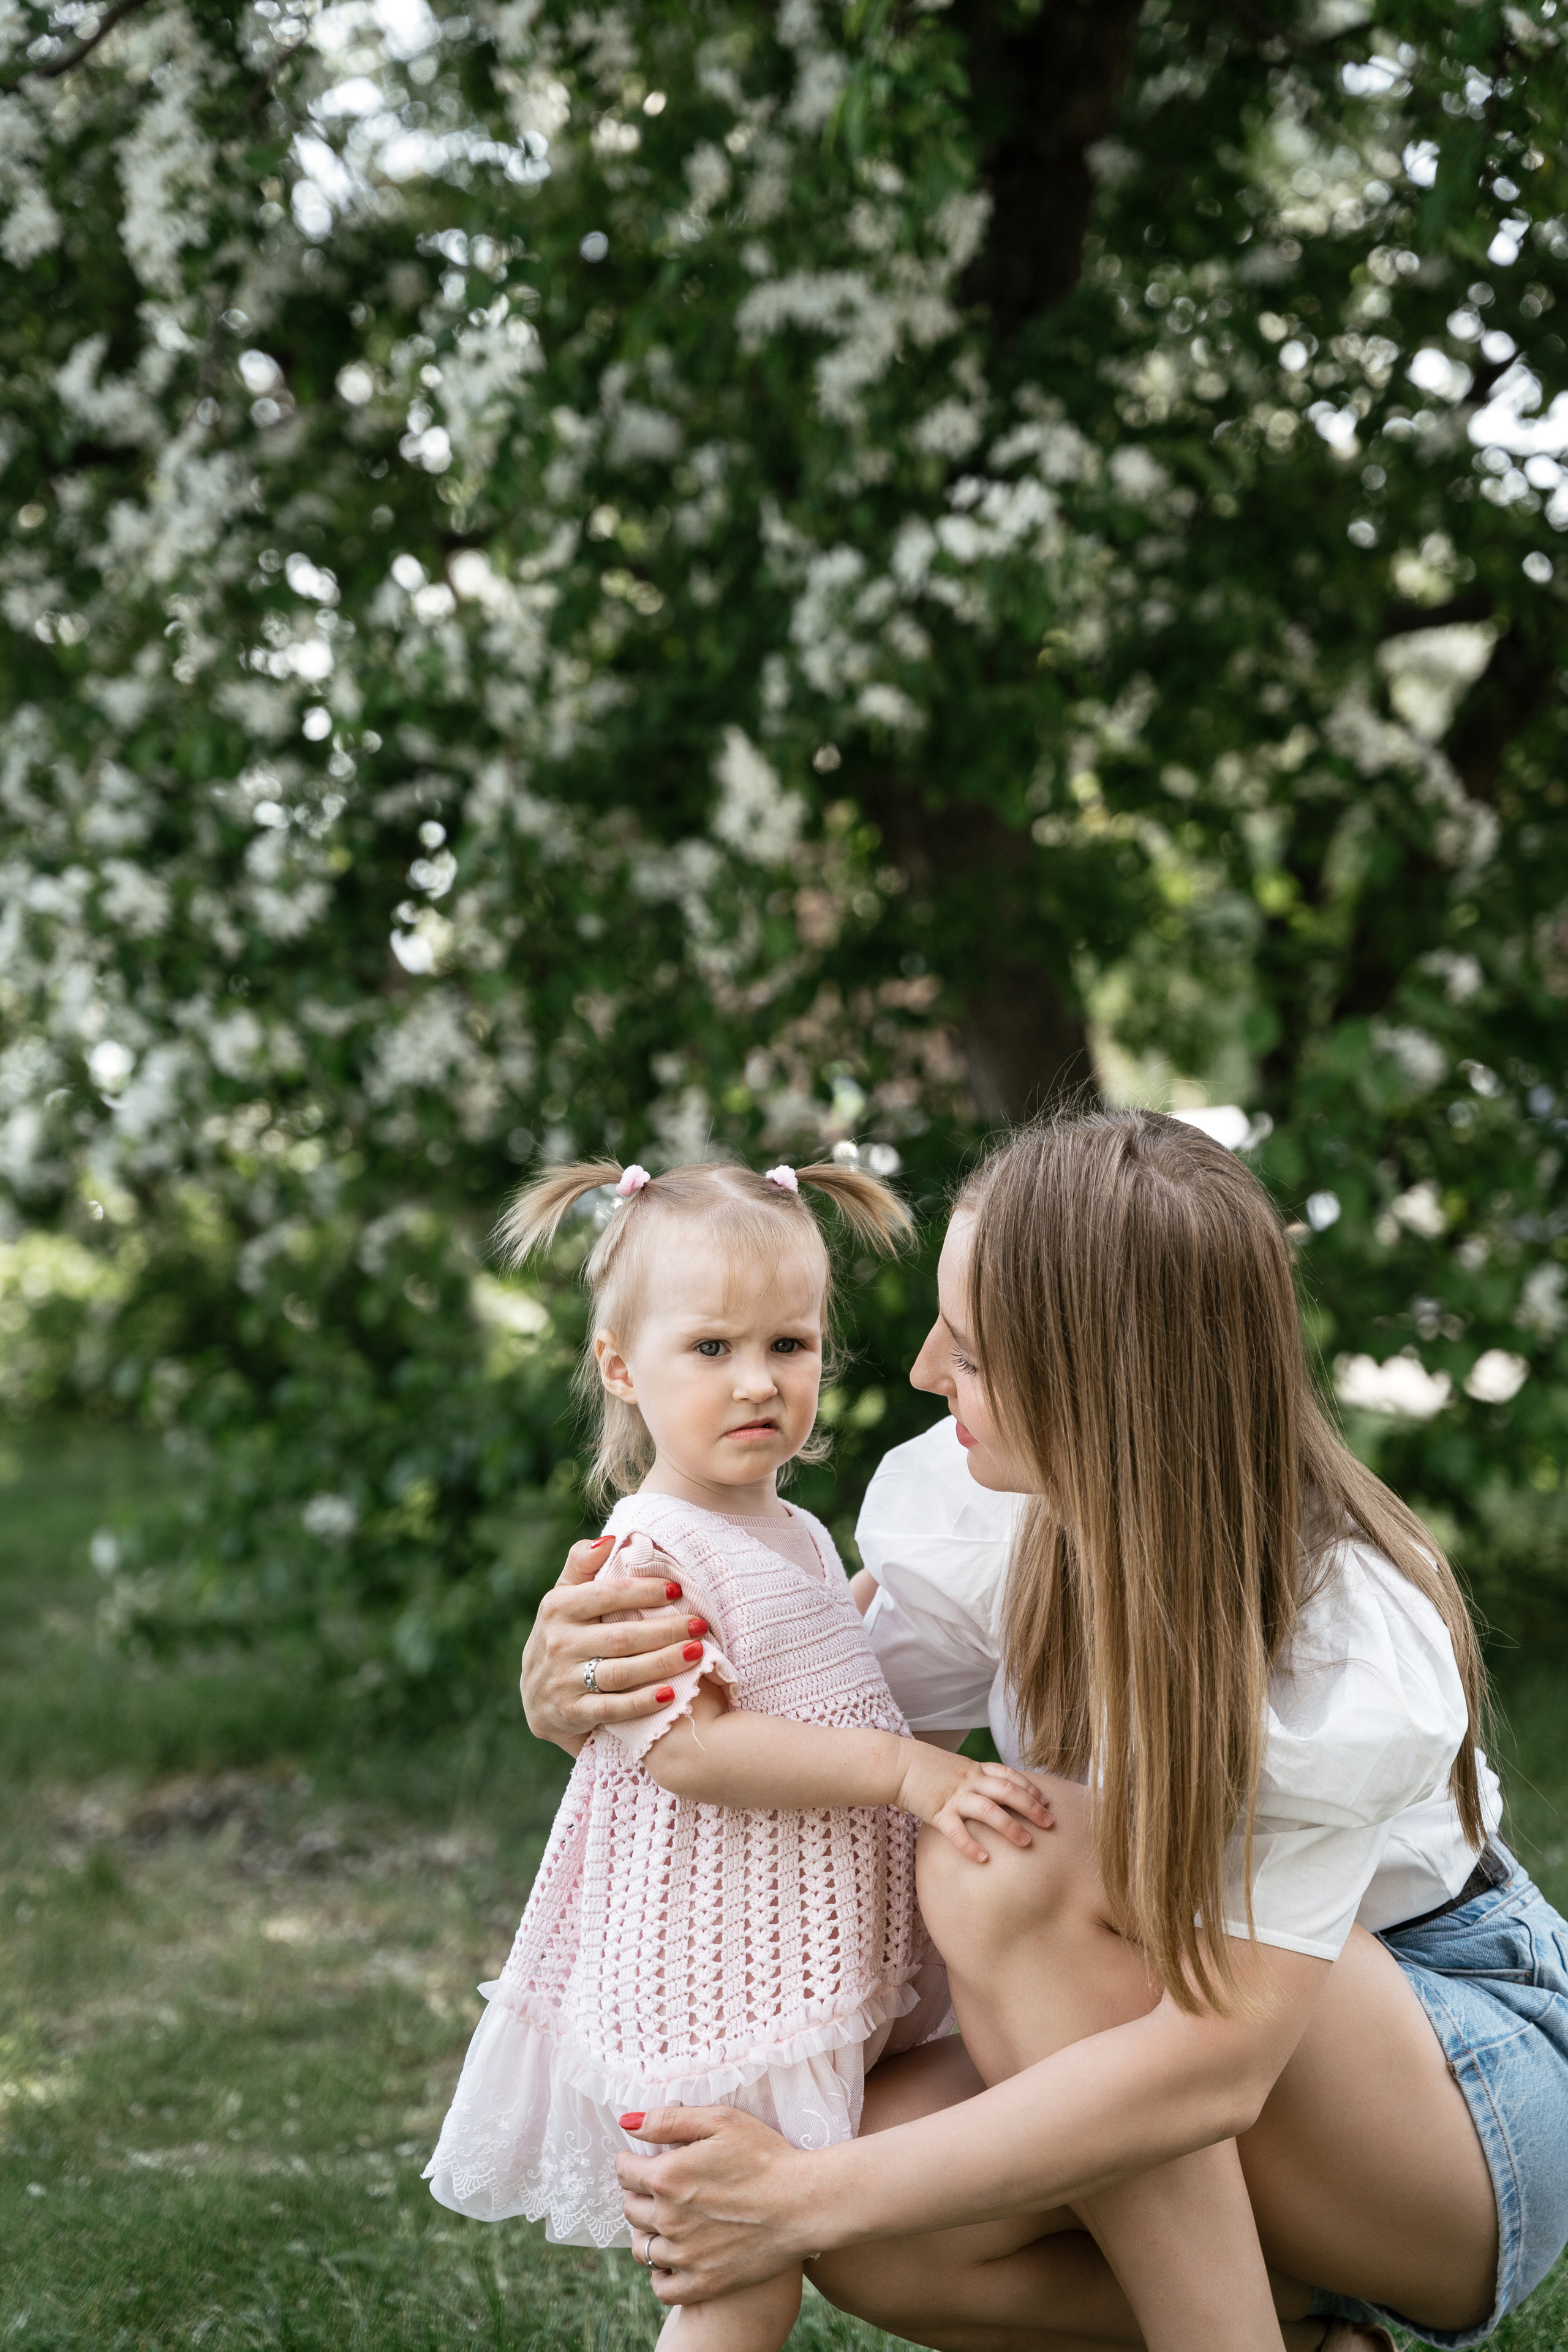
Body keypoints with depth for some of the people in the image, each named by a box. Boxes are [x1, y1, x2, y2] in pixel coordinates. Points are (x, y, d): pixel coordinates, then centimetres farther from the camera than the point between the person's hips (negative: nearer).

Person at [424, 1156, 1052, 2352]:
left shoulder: (800, 1538, 11)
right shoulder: (646, 1558, -18)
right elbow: (688, 1749, -27)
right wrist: (906, 1771, -27)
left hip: (823, 1974, 9)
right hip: (717, 1991, -9)